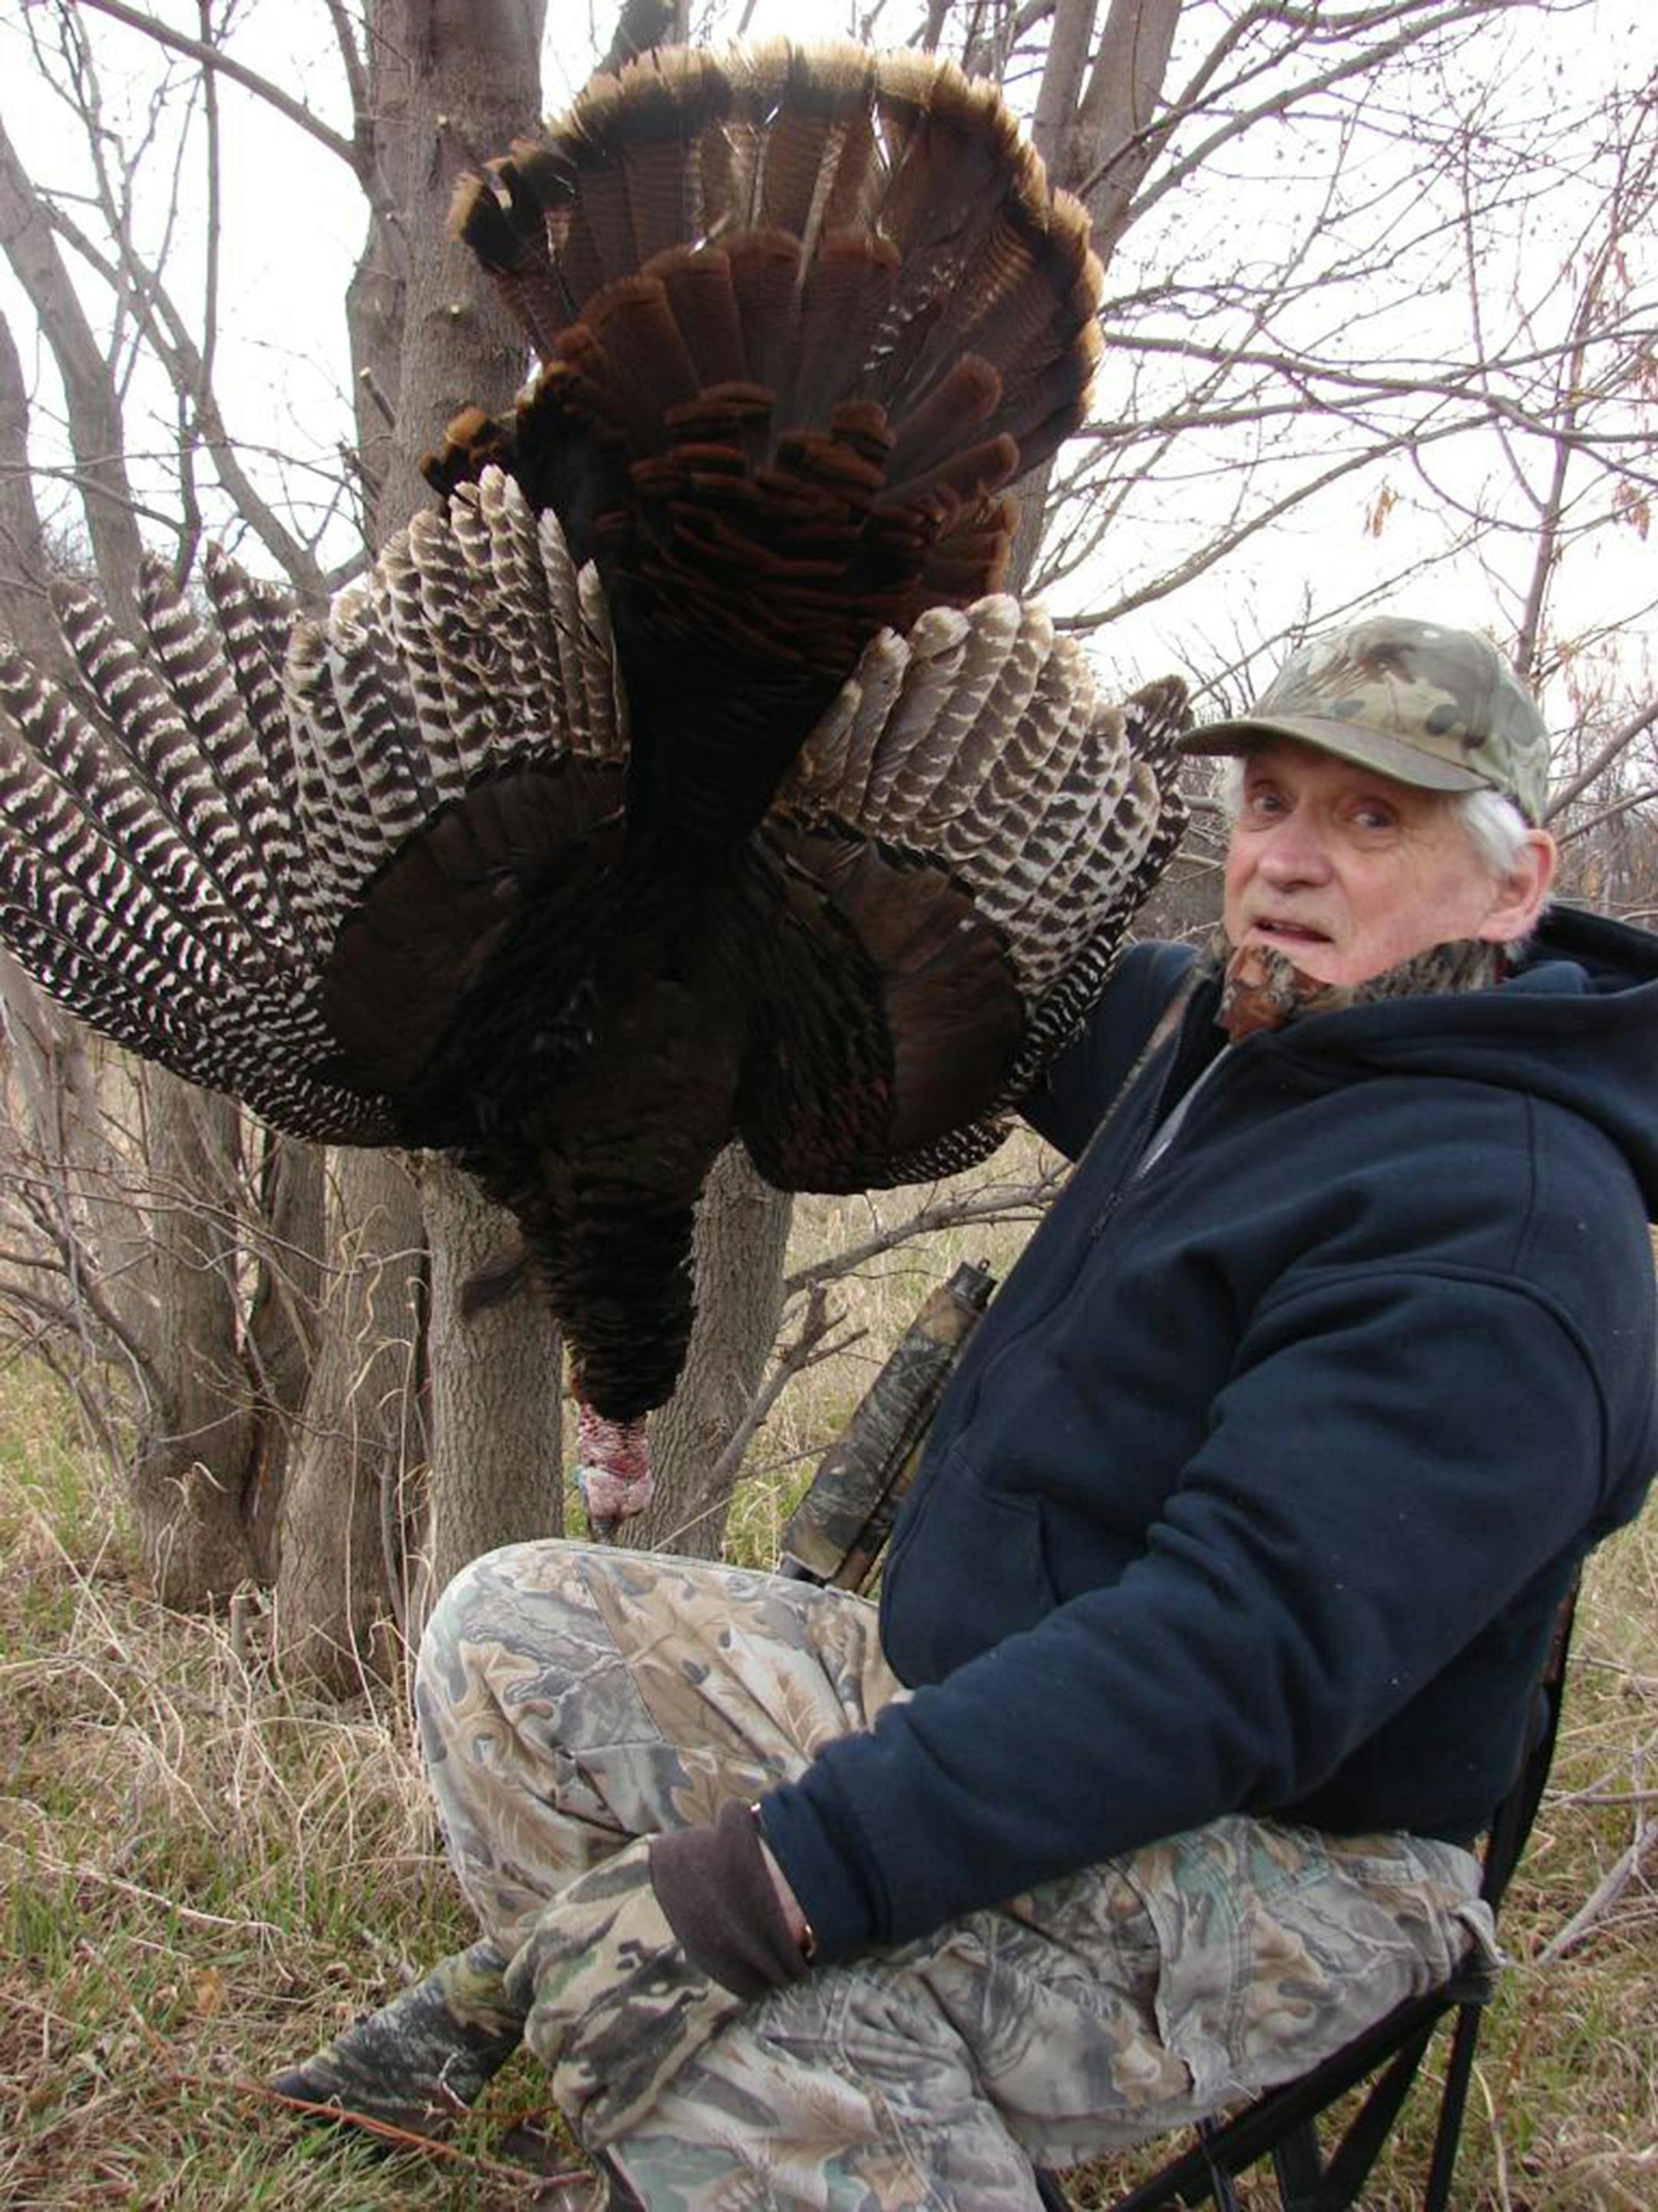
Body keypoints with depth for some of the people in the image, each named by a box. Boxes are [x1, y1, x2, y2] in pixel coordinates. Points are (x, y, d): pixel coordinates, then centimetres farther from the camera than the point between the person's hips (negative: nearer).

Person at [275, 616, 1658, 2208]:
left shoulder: (1498, 1235, -24)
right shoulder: (1227, 1035, 5)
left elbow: (1239, 1661, -34)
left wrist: (770, 1879, -36)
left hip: (1252, 1860, -9)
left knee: (719, 2002, -37)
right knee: (512, 1627, 5)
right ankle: (541, 1998, 22)